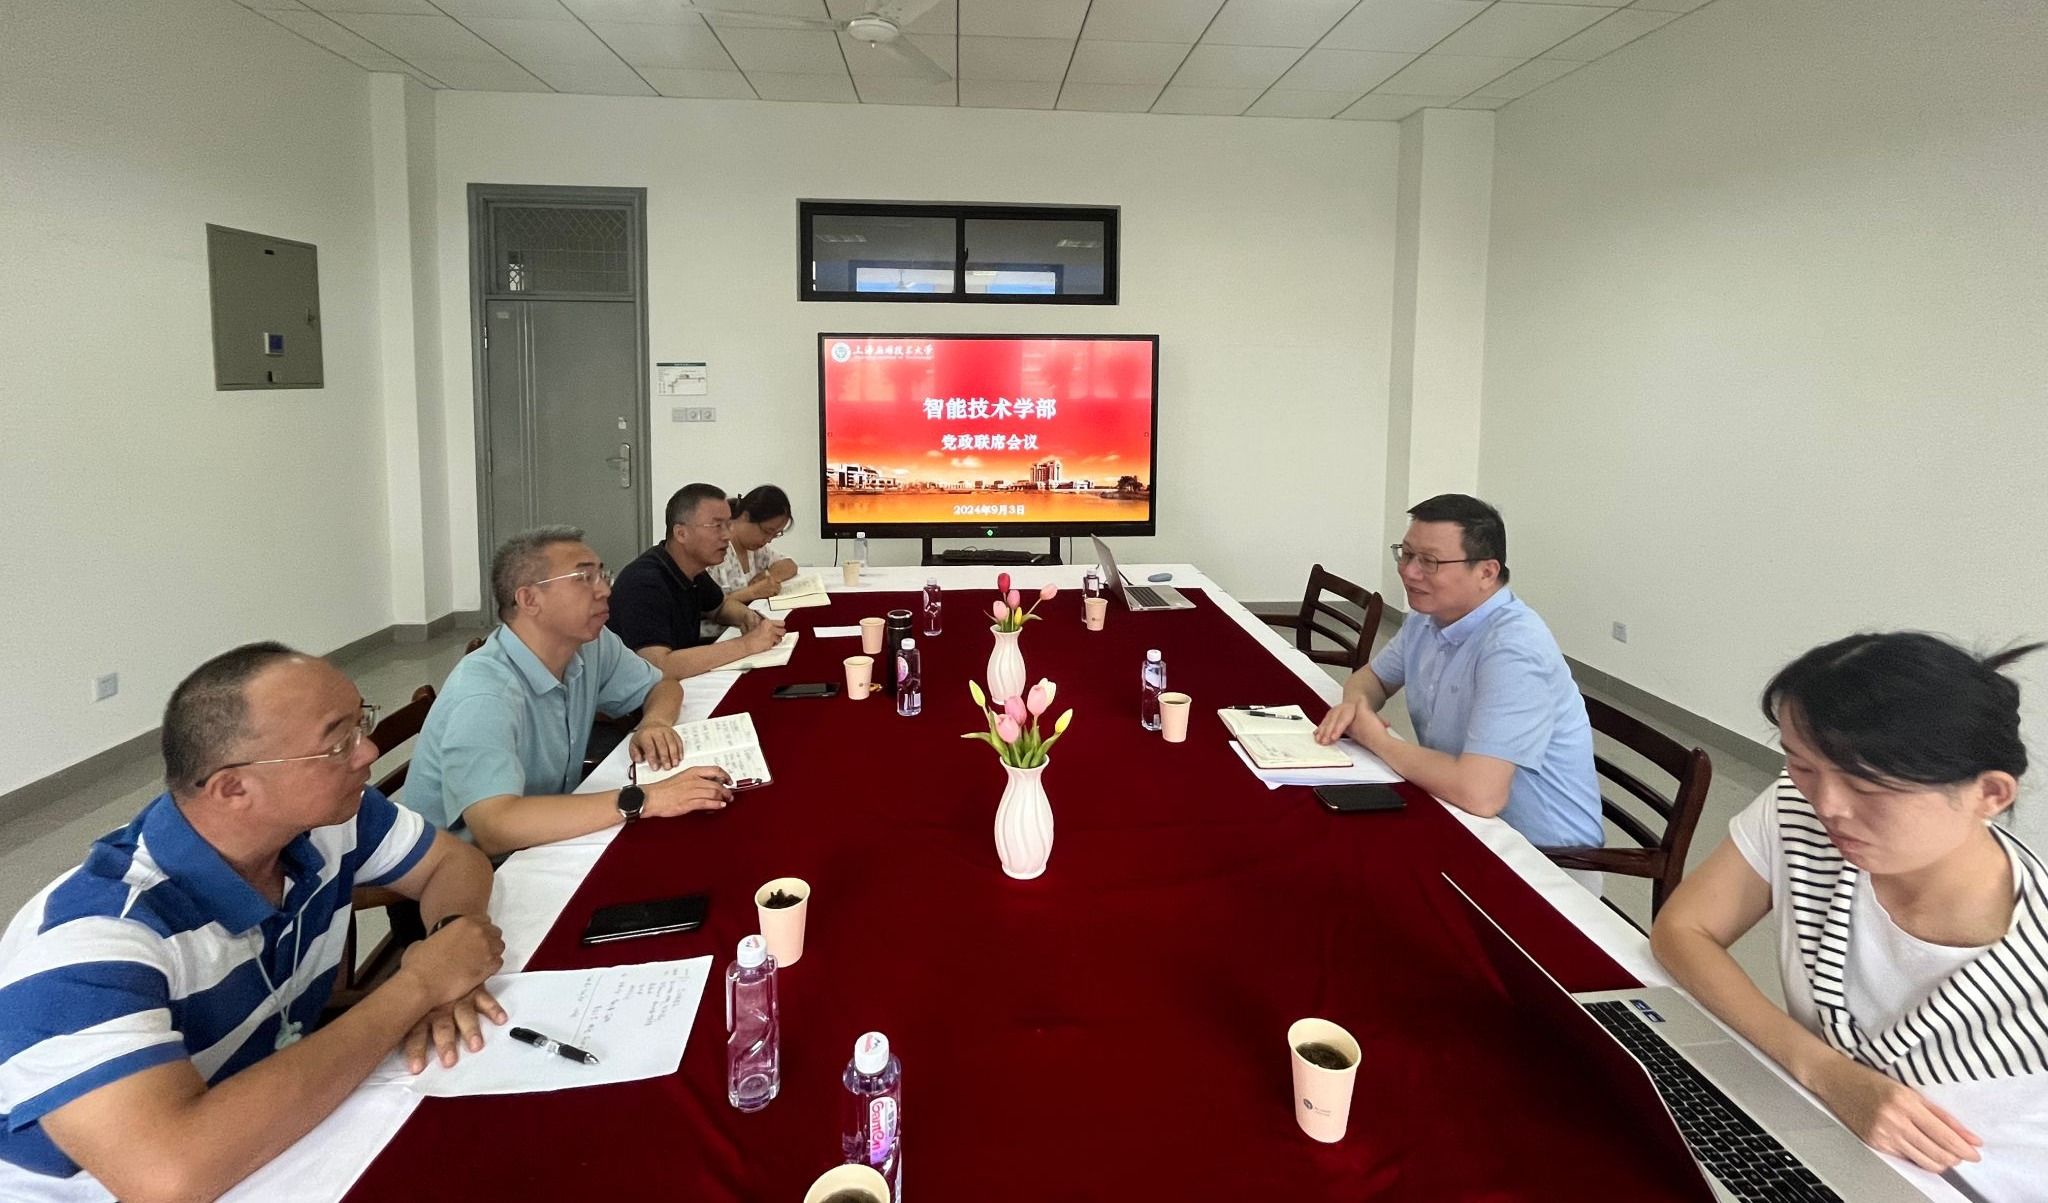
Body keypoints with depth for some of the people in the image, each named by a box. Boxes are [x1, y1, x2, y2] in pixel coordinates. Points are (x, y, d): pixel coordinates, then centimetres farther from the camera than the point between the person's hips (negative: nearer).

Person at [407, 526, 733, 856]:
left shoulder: (591, 645, -5)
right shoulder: (484, 696, -28)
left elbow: (664, 687, 11)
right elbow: (495, 828, -40)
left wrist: (654, 723, -12)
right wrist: (641, 800, -41)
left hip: (545, 844, 7)